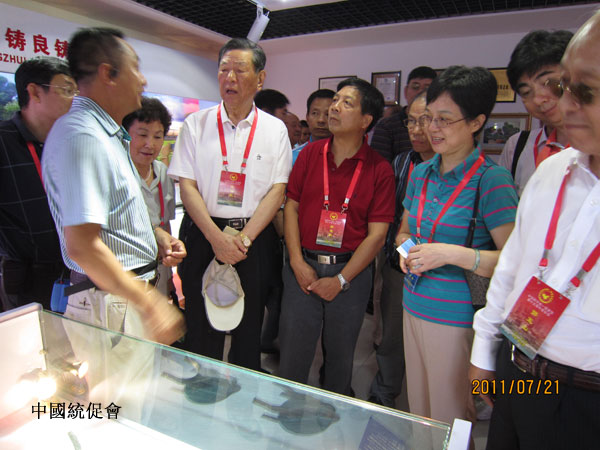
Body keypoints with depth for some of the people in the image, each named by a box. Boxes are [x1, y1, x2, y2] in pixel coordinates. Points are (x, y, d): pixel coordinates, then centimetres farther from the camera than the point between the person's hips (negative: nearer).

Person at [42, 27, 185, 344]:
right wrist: (150, 304, -24)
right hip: (110, 303, -9)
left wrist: (157, 235, 7)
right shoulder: (82, 136, -20)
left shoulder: (108, 133, 14)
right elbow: (81, 245, -27)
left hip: (128, 288, 9)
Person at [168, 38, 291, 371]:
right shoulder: (196, 124, 4)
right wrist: (217, 237, -14)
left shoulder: (275, 129, 5)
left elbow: (277, 190, -1)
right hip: (205, 236, 0)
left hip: (255, 240, 0)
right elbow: (186, 185, -2)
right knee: (201, 326, 8)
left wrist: (244, 238, -12)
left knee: (249, 329, 10)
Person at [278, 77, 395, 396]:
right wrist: (297, 262, -7)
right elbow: (291, 206, 3)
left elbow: (377, 233, -7)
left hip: (350, 271, -1)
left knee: (341, 354, 16)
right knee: (292, 354, 9)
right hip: (303, 267, 2)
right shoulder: (310, 153, 3)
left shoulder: (379, 170, -5)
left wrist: (341, 280, -11)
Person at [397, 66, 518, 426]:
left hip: (457, 318, -6)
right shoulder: (421, 173, 7)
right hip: (414, 308, 6)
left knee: (449, 427, 12)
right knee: (418, 415, 21)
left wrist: (451, 253, -24)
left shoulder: (491, 179, -13)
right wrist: (406, 246, -2)